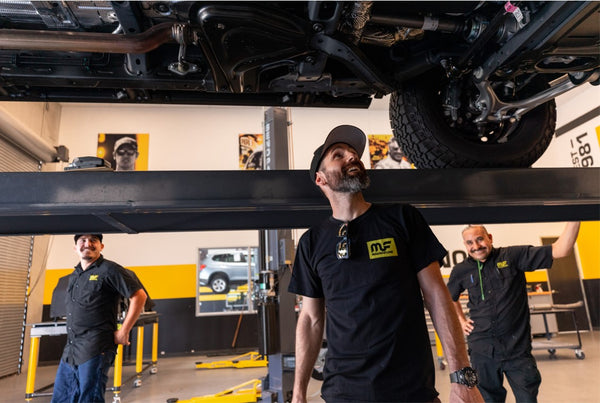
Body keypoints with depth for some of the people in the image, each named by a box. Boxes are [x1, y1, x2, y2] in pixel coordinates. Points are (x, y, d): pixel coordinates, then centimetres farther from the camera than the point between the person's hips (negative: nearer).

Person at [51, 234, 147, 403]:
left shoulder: (109, 270, -8)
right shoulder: (74, 276, 16)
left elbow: (139, 296, -13)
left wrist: (123, 332, -12)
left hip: (95, 350, -8)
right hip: (70, 350, 8)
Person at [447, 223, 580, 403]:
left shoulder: (513, 256, -4)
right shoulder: (460, 271, 3)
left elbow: (559, 250, -11)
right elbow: (450, 297, 23)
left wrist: (575, 217, -19)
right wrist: (461, 320, 13)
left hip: (517, 347, -1)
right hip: (482, 350, 2)